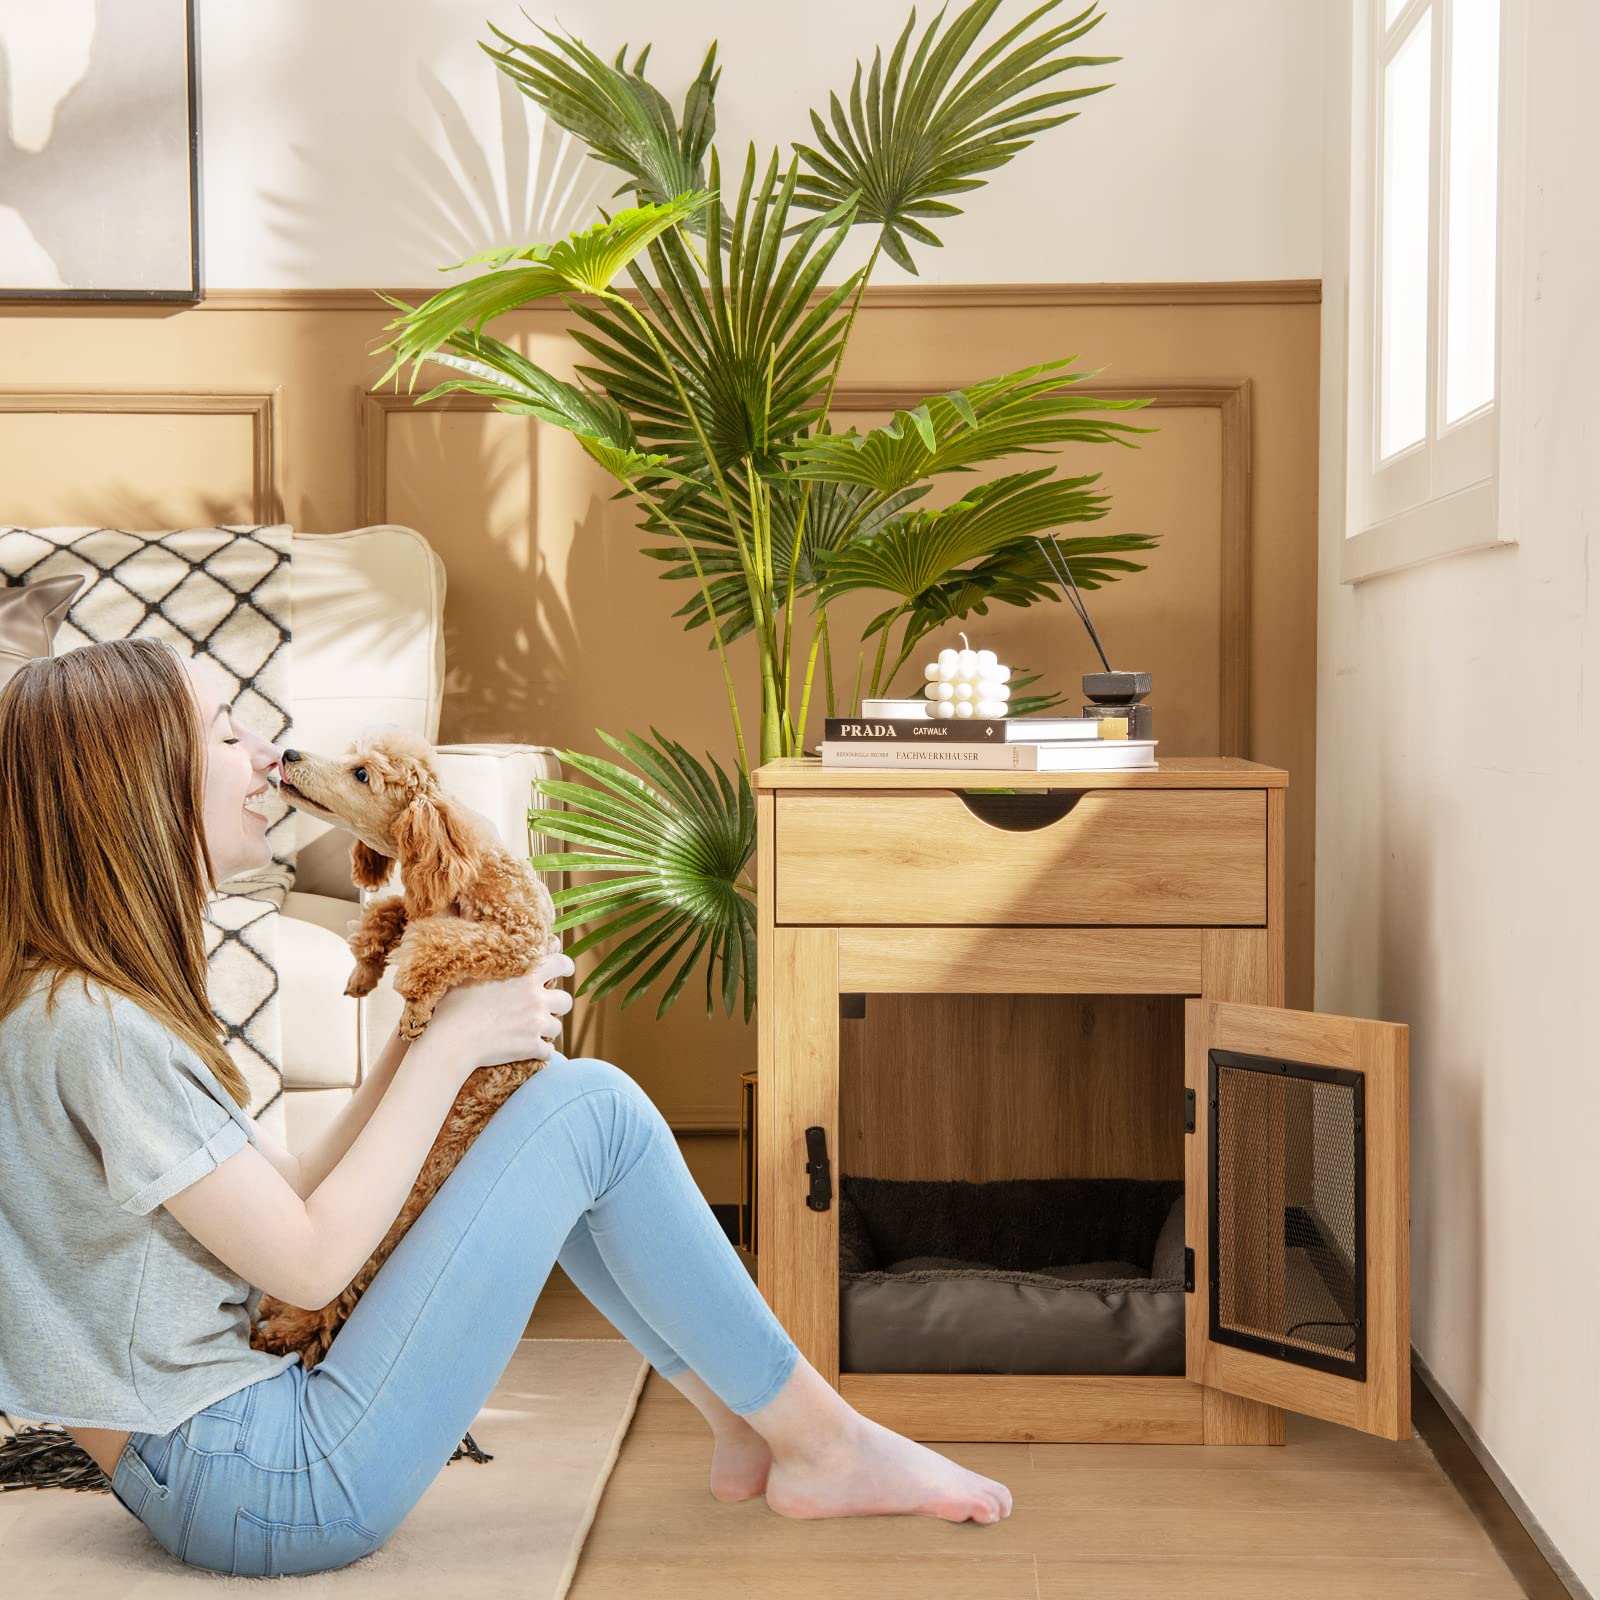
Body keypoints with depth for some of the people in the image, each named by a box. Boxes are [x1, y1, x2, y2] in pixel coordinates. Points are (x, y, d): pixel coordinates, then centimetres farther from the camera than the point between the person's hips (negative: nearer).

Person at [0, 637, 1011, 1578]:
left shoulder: (110, 995, 10)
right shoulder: (93, 1028, -20)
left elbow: (284, 1193, 11)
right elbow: (307, 1262, -19)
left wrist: (418, 1042, 2)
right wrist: (447, 1046, -11)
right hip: (278, 1490, -10)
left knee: (547, 1091, 11)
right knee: (591, 1109, -11)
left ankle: (740, 1417, 15)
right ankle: (824, 1446, 3)